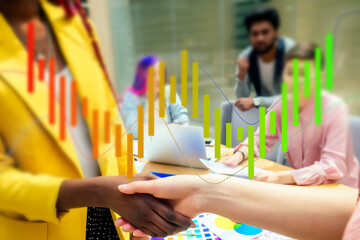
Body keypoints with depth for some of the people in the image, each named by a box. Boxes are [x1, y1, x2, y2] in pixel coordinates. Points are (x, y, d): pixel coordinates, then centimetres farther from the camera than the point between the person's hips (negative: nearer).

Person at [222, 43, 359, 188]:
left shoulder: (335, 109, -21)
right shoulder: (282, 104, -9)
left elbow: (332, 167, -26)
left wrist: (281, 177, -36)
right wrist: (239, 155, -17)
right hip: (302, 187, 4)